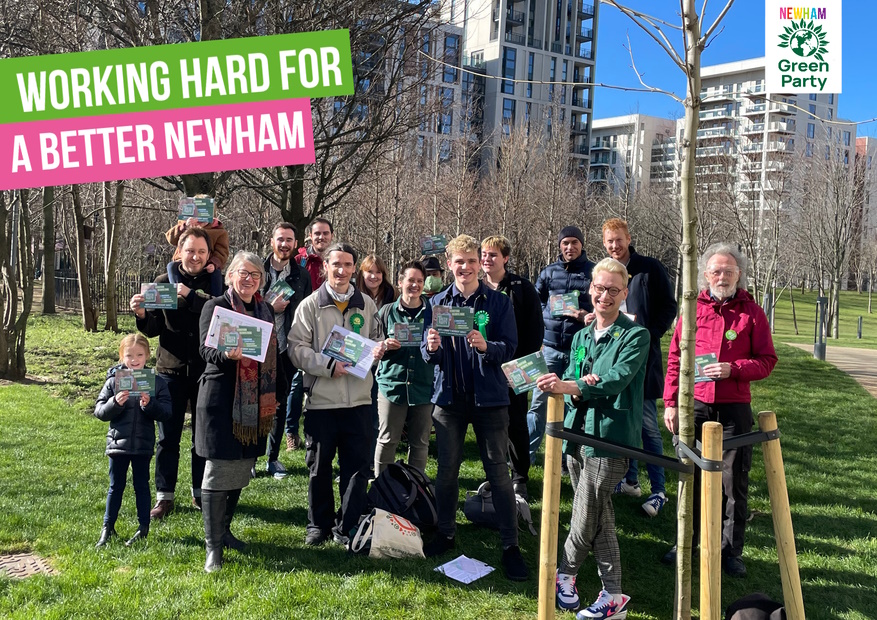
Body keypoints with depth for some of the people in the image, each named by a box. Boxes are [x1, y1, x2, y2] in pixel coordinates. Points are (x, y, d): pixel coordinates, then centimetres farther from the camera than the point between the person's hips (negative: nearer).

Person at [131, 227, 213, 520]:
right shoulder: (164, 281, 3)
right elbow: (153, 329, 3)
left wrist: (190, 296, -22)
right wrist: (141, 315, -17)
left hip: (206, 371, 0)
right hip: (171, 369, 1)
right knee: (168, 438, 7)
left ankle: (201, 492, 26)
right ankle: (164, 497, 19)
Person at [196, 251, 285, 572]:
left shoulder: (266, 311, 13)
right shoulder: (216, 307, -4)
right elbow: (206, 350, -13)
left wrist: (278, 394, 15)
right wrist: (227, 355, -34)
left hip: (256, 403, 6)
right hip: (221, 399, -6)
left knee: (241, 469, 12)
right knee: (218, 471, -3)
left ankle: (224, 529, 30)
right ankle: (213, 546, 6)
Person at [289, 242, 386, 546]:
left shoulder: (367, 304, 8)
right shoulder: (310, 305, -1)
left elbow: (376, 340, 17)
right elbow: (297, 348, -6)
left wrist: (378, 350, -7)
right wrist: (328, 366, -18)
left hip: (359, 398, 2)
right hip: (321, 398, -2)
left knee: (356, 466, 8)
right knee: (319, 466, 10)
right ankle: (319, 524, 26)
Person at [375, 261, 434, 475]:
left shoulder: (432, 312, 7)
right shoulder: (387, 311, 5)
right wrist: (384, 347, -12)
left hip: (424, 387, 1)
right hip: (392, 384, -1)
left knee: (420, 443, 9)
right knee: (387, 440, 3)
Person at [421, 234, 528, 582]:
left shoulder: (498, 302, -2)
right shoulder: (438, 303, 5)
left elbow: (510, 348, -7)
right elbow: (428, 355, 5)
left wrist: (485, 347, -26)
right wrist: (431, 347, -18)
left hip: (489, 397, -2)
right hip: (449, 396, 3)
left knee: (498, 472, 2)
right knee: (446, 470, 12)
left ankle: (510, 545, 11)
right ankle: (446, 534, 29)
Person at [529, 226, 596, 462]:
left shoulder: (594, 272, 1)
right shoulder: (549, 272, 8)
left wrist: (588, 317, -16)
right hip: (550, 347, 2)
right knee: (539, 403, 3)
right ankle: (525, 456, 11)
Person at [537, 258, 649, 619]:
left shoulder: (635, 335, -5)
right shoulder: (581, 337, 16)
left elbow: (619, 378, -20)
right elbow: (569, 380, 10)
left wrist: (571, 386, -33)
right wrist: (580, 385, -15)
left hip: (609, 436, -7)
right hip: (578, 431, 7)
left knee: (586, 520, -2)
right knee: (600, 519, 13)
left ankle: (564, 575, 21)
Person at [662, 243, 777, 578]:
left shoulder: (751, 312, 1)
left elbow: (767, 359, 1)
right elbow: (675, 359, 6)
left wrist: (733, 368, -17)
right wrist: (670, 403, 1)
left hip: (734, 407, -1)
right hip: (694, 405, 2)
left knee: (734, 480, 5)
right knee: (691, 476, 11)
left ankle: (731, 551, 20)